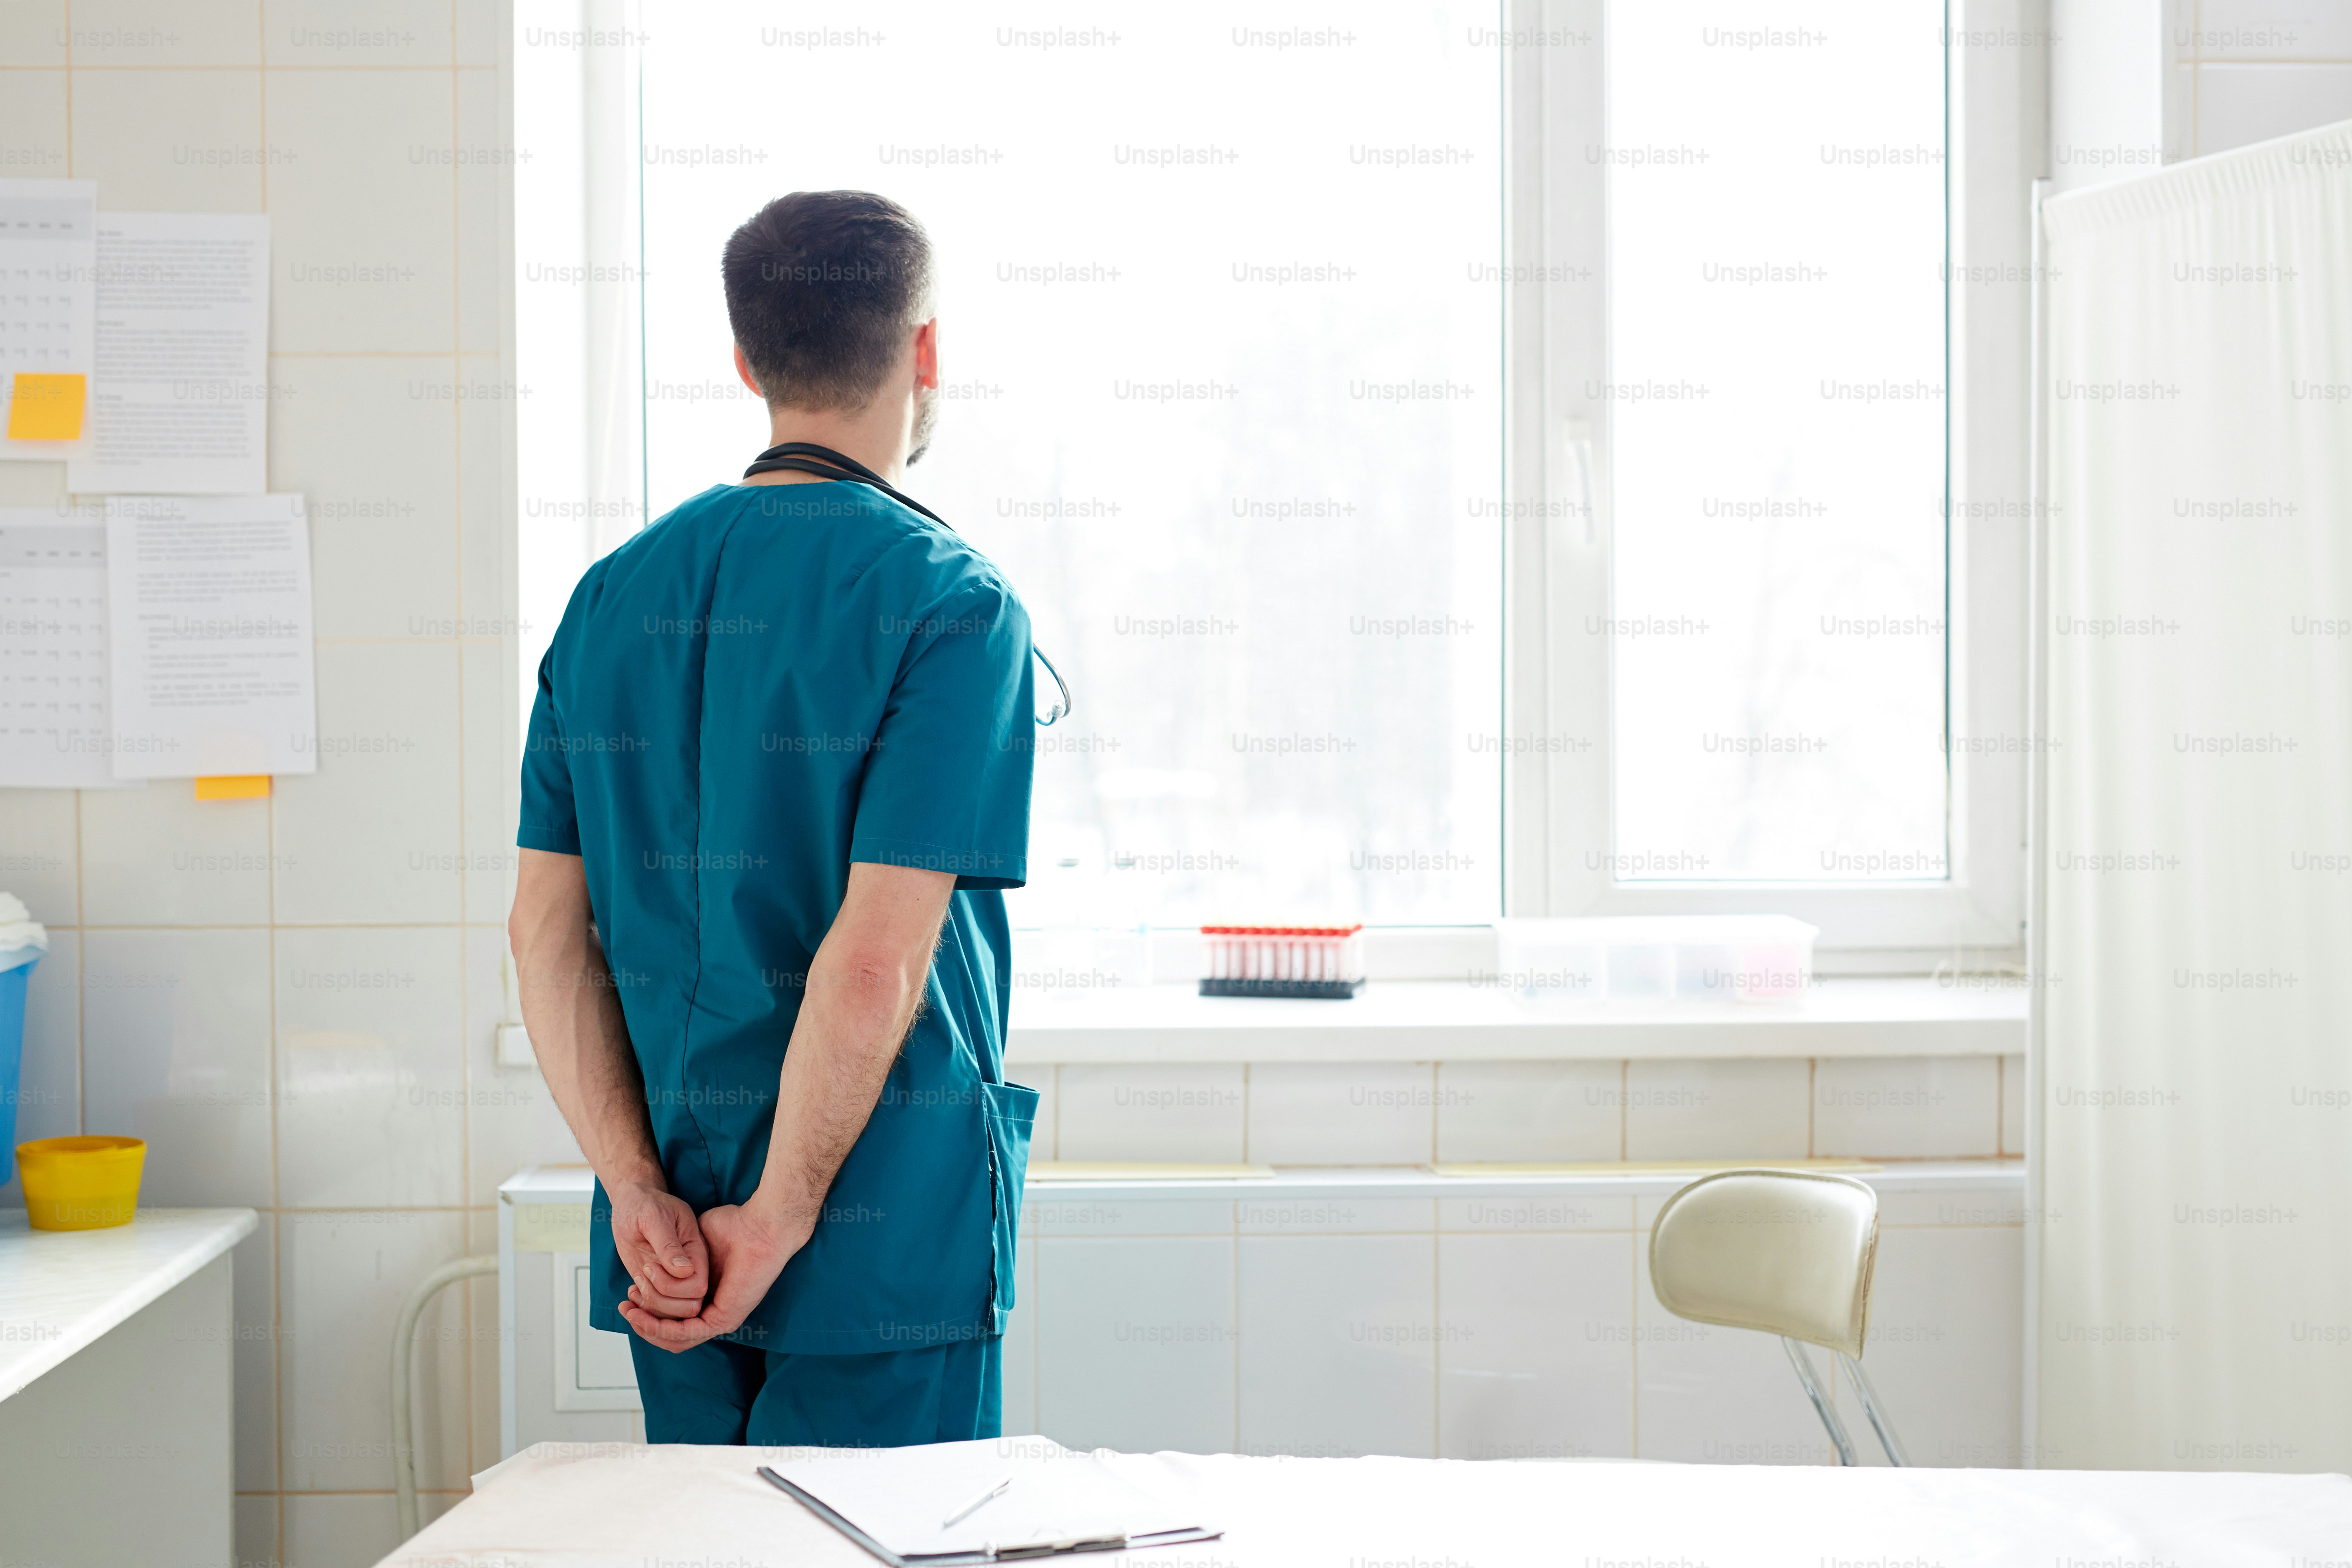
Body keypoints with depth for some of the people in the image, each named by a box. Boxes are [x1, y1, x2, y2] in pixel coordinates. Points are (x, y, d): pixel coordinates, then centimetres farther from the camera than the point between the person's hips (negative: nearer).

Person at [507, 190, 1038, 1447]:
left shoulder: (612, 595, 6)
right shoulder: (954, 605, -13)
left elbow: (544, 928, 2)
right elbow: (878, 958, -21)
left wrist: (638, 1189, -2)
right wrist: (778, 1223, -13)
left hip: (669, 1244, 6)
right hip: (887, 1244, -6)